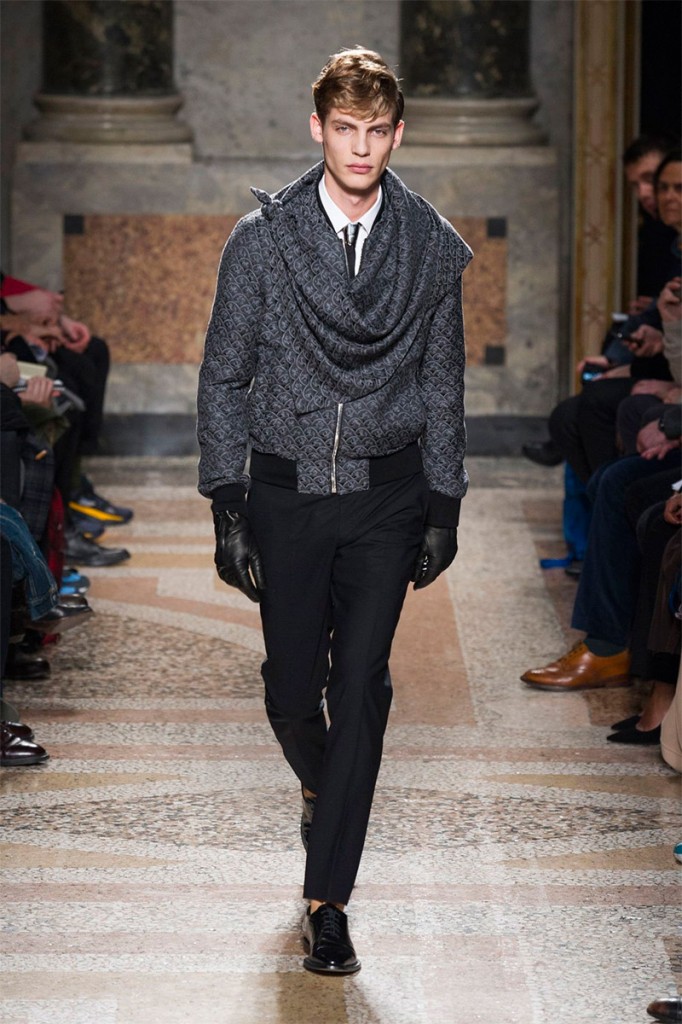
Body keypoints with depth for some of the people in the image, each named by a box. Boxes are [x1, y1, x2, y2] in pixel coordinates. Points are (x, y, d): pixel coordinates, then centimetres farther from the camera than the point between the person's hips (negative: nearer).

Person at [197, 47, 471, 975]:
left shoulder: (433, 247, 0)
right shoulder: (262, 238, -4)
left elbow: (444, 383, 8)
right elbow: (224, 377, 0)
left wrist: (443, 506, 6)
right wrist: (229, 509, -4)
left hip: (388, 492, 0)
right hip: (287, 489, 0)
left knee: (361, 689, -5)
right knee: (292, 690, 5)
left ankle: (328, 896, 2)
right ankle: (324, 792, 40)